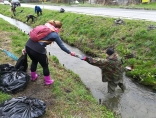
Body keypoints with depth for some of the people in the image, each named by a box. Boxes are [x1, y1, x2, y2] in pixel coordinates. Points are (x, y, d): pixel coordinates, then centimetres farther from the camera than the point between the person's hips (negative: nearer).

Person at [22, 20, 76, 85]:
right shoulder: (55, 35, 4)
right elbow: (62, 46, 11)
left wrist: (26, 48, 25)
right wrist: (70, 53, 26)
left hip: (28, 46, 7)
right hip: (37, 50, -7)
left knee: (34, 61, 34)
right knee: (45, 66, 19)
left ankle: (33, 77, 54)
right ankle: (48, 81, 38)